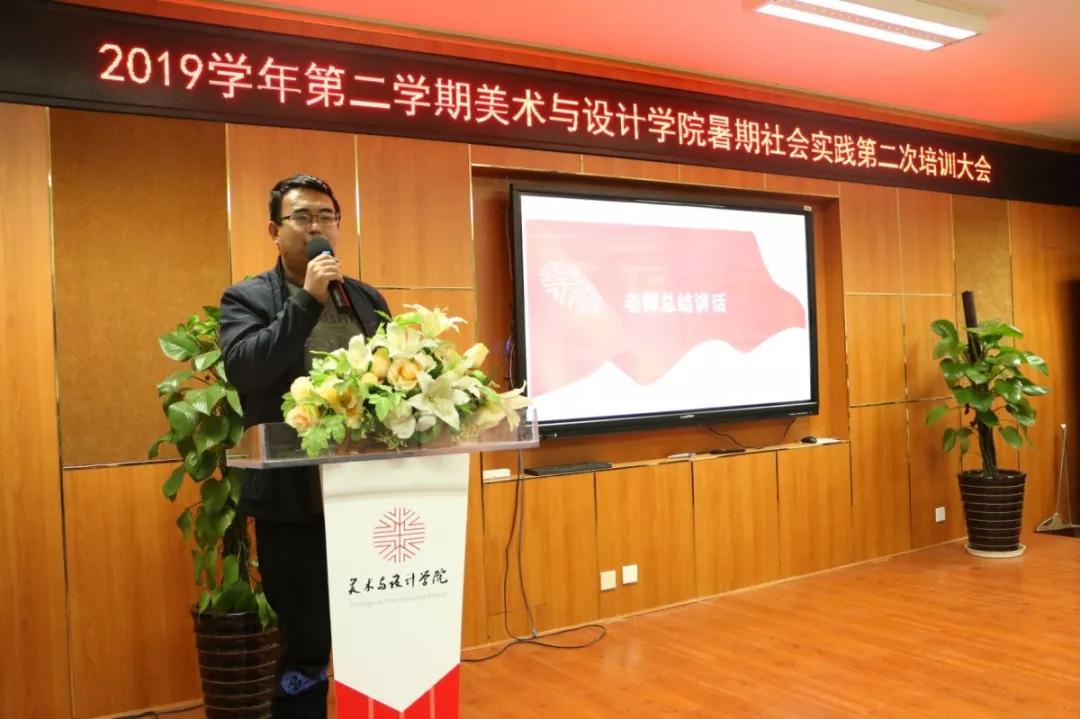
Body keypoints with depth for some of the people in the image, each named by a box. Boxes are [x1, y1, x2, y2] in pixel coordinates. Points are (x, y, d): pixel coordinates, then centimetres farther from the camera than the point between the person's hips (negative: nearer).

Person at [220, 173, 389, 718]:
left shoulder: (368, 299, 11)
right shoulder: (246, 299, -1)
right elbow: (243, 370, -19)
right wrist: (307, 299, -21)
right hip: (294, 503, -4)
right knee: (305, 645, 9)